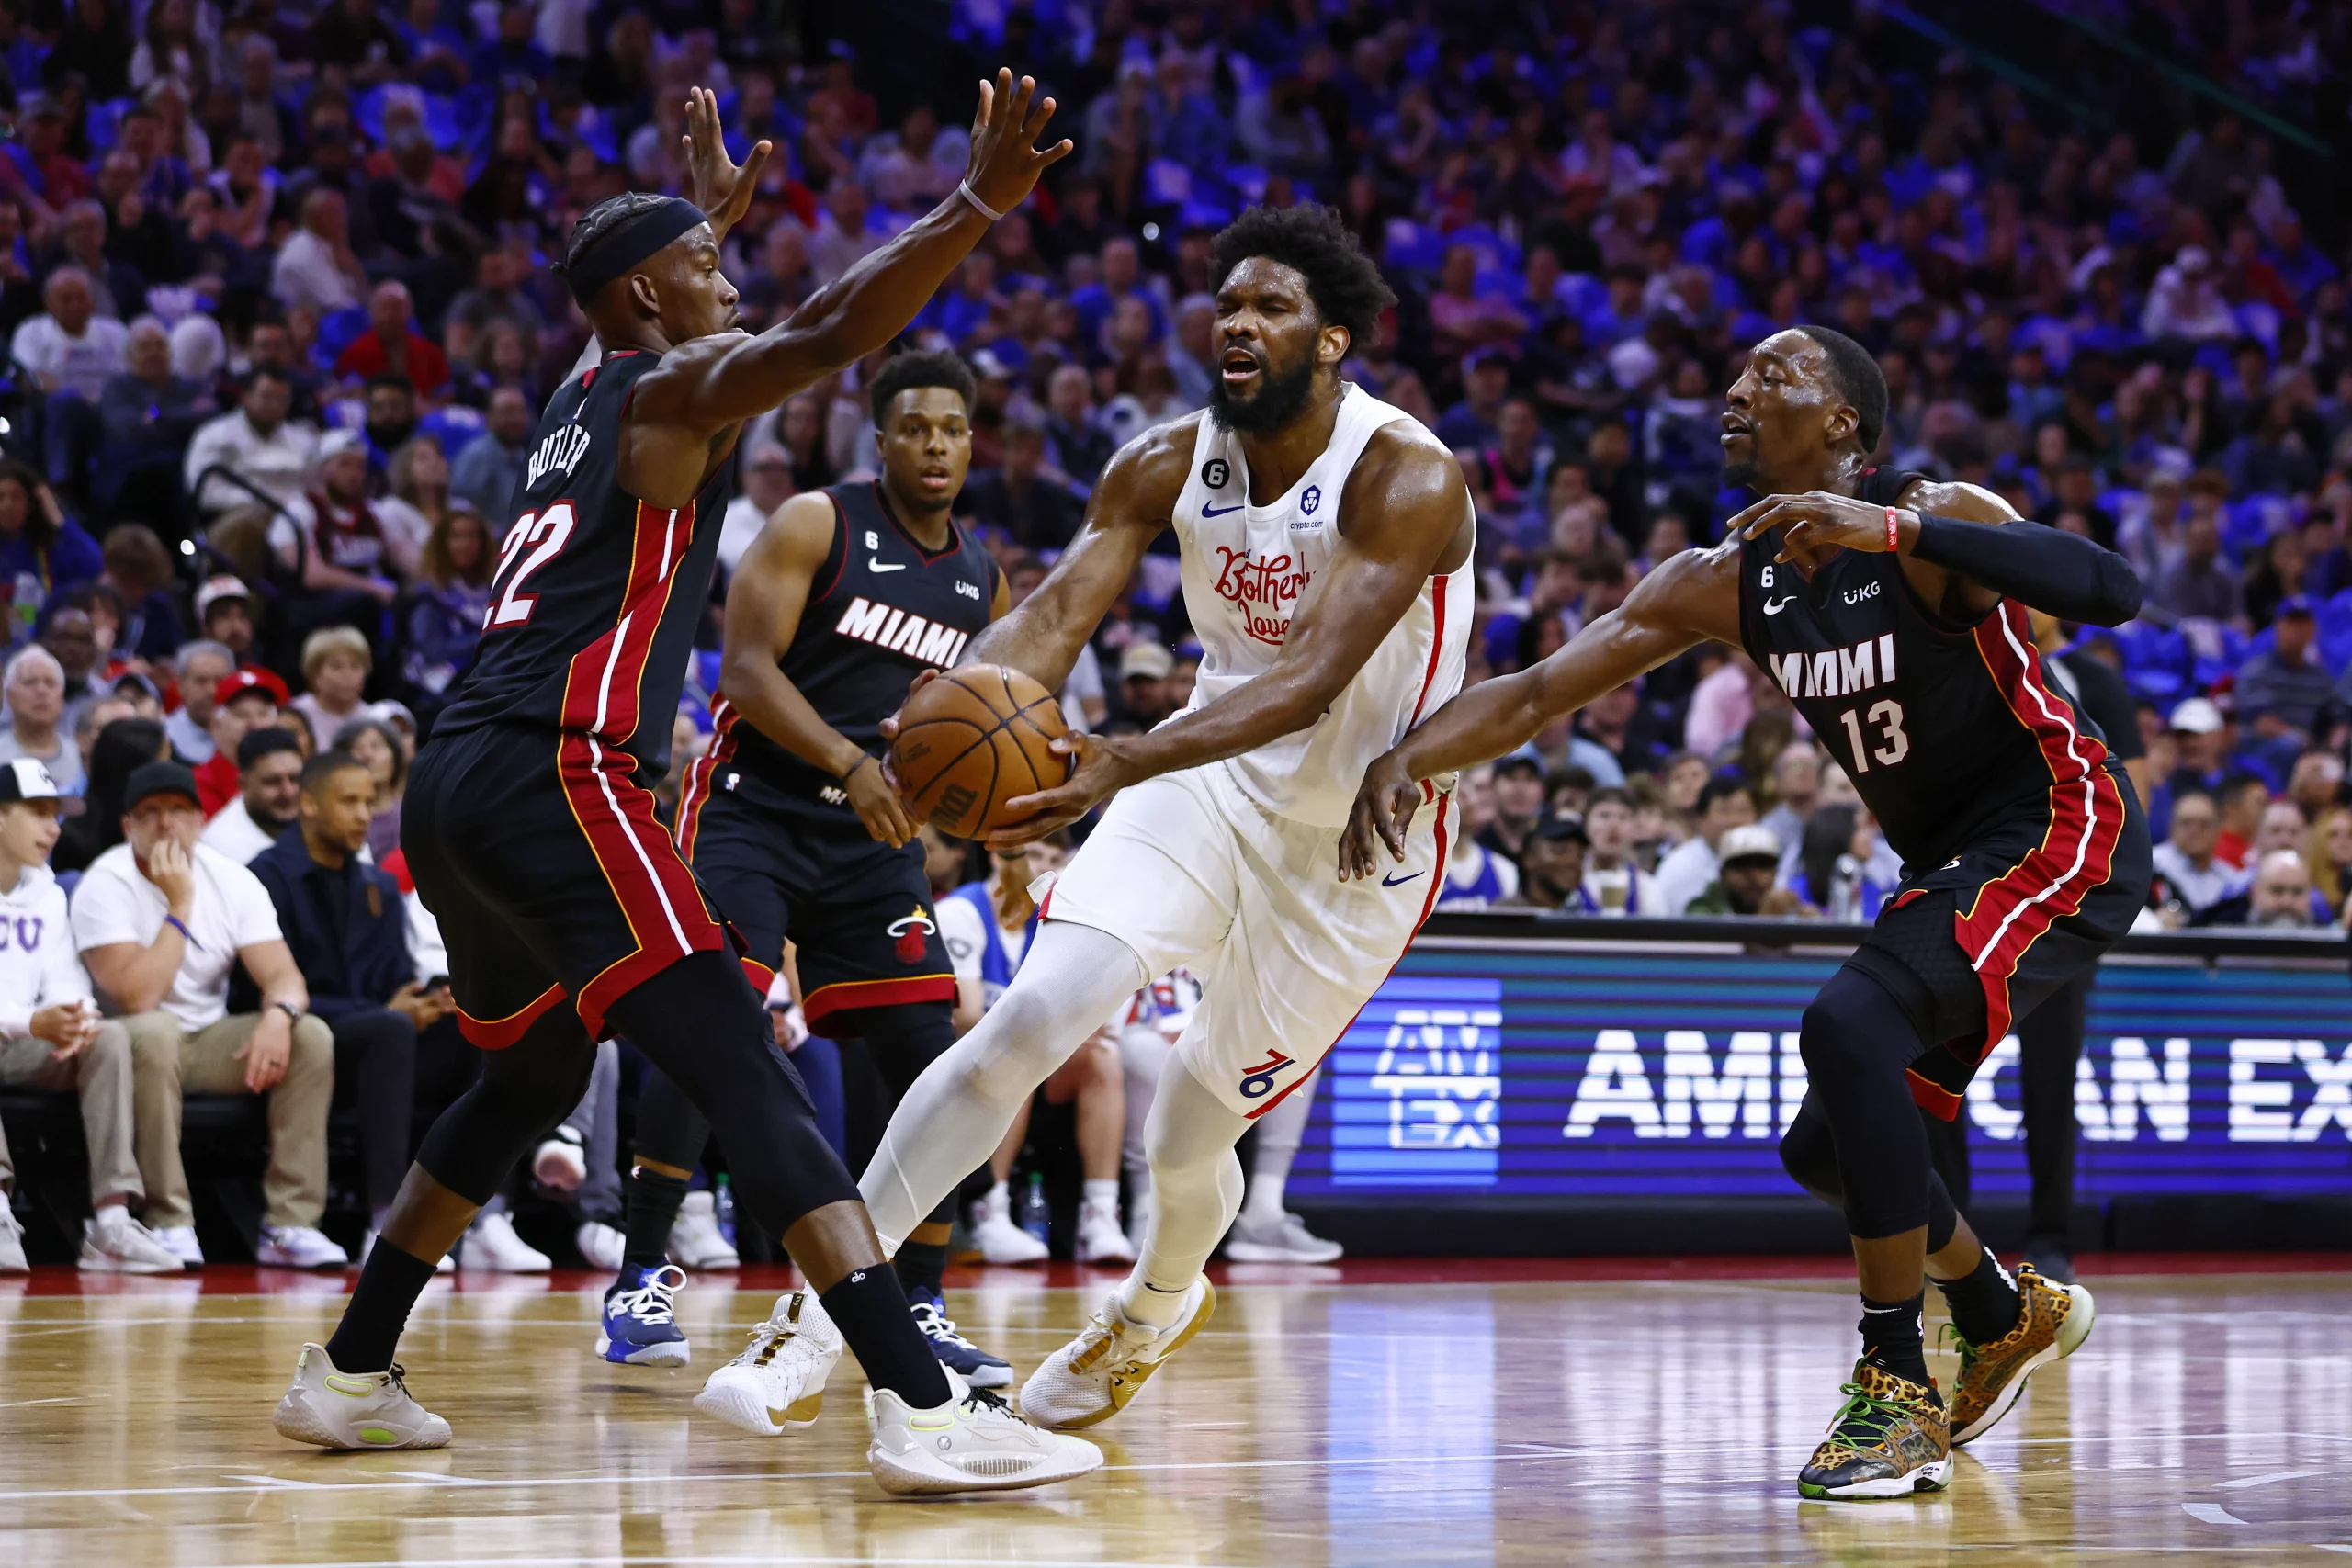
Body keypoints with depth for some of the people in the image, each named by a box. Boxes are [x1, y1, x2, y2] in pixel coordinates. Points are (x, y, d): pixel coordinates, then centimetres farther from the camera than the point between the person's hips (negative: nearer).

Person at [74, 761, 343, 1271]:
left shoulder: (232, 881, -1)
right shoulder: (107, 885, -15)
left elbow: (283, 974, -8)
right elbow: (137, 997, -26)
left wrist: (279, 1015, -32)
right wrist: (179, 905, -24)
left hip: (210, 1042, 5)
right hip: (133, 1044, -5)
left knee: (312, 1037, -19)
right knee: (154, 1032, -38)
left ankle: (290, 1224, -21)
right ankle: (170, 1225, -33)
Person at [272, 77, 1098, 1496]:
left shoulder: (587, 396, 24)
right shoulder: (674, 391, -1)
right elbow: (824, 339, -21)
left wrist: (713, 218, 62)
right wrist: (978, 205, -25)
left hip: (457, 792, 10)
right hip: (557, 780, -10)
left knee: (528, 1081, 28)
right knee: (748, 1074, -17)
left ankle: (349, 1377, 32)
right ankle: (926, 1410, -27)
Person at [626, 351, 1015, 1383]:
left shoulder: (982, 585, 11)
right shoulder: (816, 525, -7)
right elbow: (747, 667, -15)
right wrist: (849, 763, -29)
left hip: (875, 833, 6)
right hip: (752, 808, -5)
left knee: (928, 1059, -3)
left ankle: (920, 1311, 7)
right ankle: (639, 1284, -13)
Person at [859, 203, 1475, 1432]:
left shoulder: (1406, 478, -22)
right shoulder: (1167, 465, -5)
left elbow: (1316, 681, -33)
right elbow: (1056, 613, -15)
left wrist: (1129, 763, -48)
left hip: (1355, 831, -3)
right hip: (1210, 780, 3)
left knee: (1188, 1141, 4)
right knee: (1036, 1012, -20)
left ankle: (1158, 1299, 40)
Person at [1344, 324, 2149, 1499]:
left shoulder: (1934, 520, -17)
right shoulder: (1722, 585, 2)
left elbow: (2114, 591, -34)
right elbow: (1536, 693, -1)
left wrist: (1895, 531, -40)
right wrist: (1406, 760, -20)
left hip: (2061, 837, -9)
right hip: (1955, 868, 9)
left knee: (1850, 1025, -28)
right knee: (1826, 1149, 11)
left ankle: (1898, 1389, -21)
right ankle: (2009, 1318, 39)